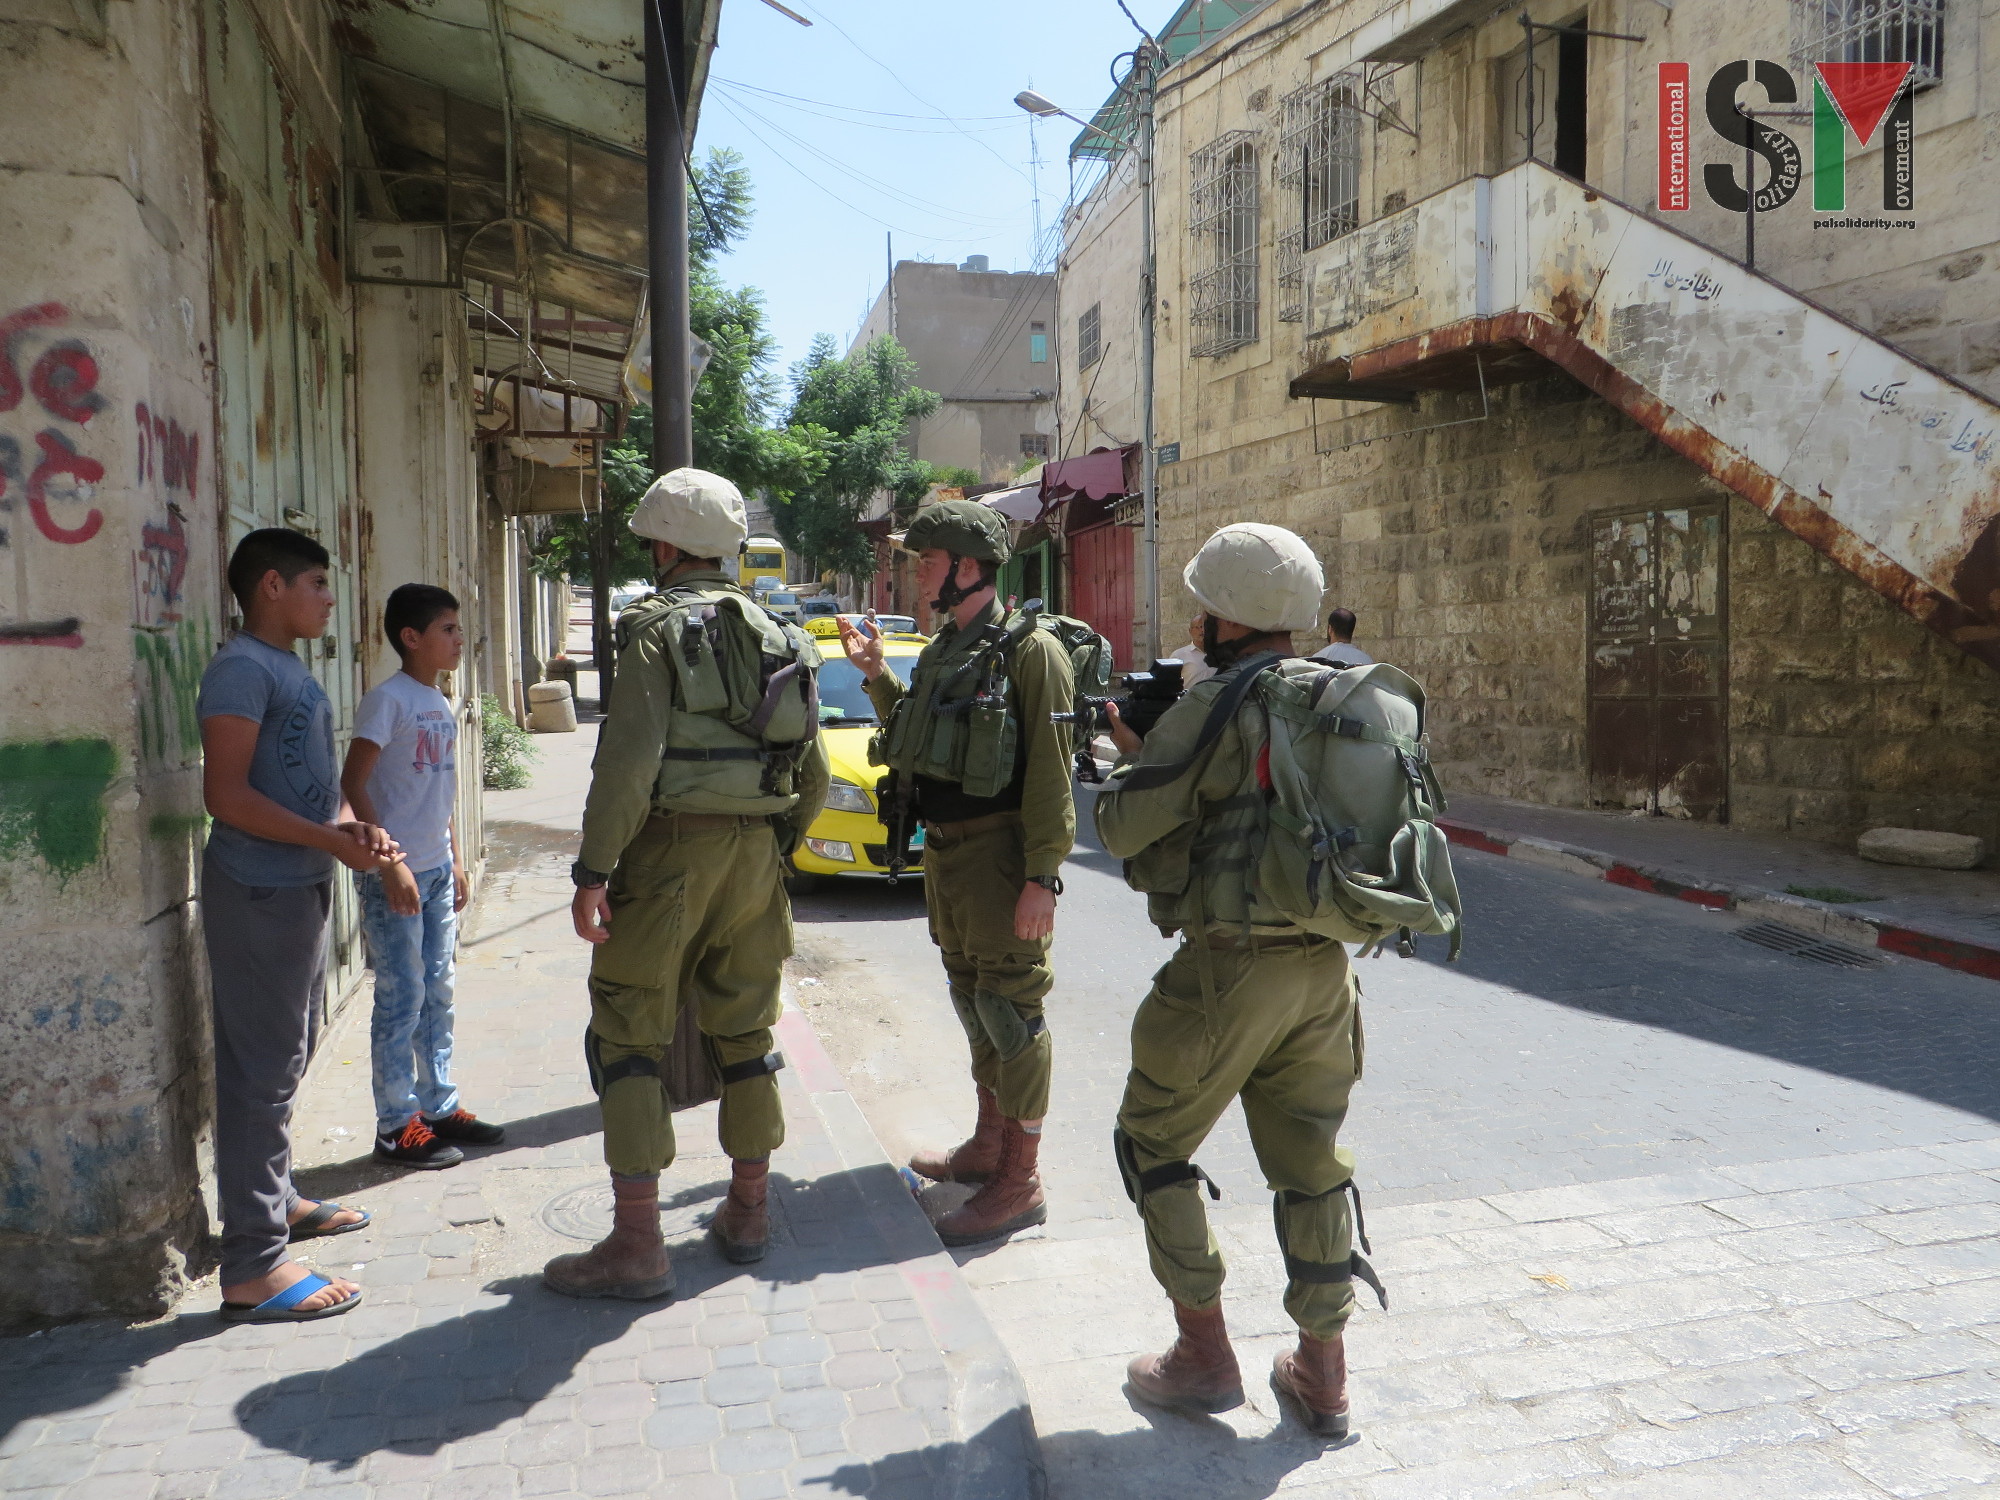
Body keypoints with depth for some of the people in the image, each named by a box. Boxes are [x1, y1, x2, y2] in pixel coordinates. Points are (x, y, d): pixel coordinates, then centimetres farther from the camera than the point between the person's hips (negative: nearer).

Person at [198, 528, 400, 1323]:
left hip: (301, 887, 10)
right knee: (261, 1071, -6)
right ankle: (253, 1268, 0)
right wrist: (332, 841, -22)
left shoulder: (291, 669, 16)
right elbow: (227, 794, -21)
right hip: (259, 892, -10)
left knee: (284, 1061, 20)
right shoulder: (242, 668, -14)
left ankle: (275, 1199, 35)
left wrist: (352, 824, 5)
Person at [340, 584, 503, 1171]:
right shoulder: (387, 700, -13)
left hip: (437, 870, 8)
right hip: (395, 874, -8)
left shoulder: (441, 705, 12)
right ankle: (397, 1126, 8)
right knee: (402, 1000, -2)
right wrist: (389, 863, -21)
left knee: (437, 995, 14)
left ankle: (440, 1107, 25)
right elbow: (354, 784, -17)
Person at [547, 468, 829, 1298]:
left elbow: (630, 761, -19)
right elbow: (814, 775, 12)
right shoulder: (777, 638, 12)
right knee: (743, 1031, 16)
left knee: (629, 1035, 1)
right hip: (753, 854, 7)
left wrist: (594, 870, -17)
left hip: (671, 850, -7)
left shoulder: (659, 628, -9)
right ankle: (747, 1213, 26)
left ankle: (636, 1244, 2)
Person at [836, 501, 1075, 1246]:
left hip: (1000, 853, -9)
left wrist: (1042, 875, -22)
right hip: (944, 850, 9)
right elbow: (912, 743, 22)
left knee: (1010, 1006, -4)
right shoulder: (943, 648, 14)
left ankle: (1021, 1182, 5)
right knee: (971, 1001, 18)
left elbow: (1050, 772, -18)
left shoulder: (1028, 649, -13)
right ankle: (988, 1145, 33)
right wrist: (876, 675, 14)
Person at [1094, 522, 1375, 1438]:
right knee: (1310, 1163, 16)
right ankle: (1322, 1374, 24)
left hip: (1231, 967, -7)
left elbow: (1122, 828, -11)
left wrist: (1130, 756, 10)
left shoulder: (1215, 708, -14)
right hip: (1325, 967, 7)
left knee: (1153, 1145, 12)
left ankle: (1204, 1355, 17)